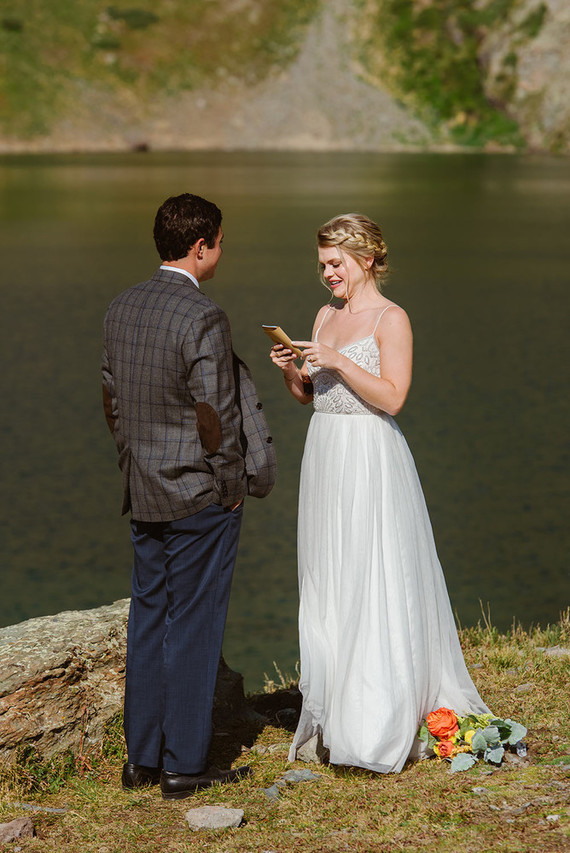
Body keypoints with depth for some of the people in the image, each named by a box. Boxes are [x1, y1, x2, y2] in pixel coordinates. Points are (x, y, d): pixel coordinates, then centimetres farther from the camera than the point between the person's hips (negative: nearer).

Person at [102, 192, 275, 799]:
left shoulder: (122, 308, 4)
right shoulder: (202, 317, -19)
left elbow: (111, 400, 11)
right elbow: (214, 417, -18)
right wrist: (232, 488, -5)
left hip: (144, 497, 7)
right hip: (201, 499, -7)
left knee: (148, 622, 14)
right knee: (193, 628, 2)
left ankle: (142, 758, 21)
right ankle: (184, 765, 9)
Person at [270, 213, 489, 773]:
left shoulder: (391, 319, -8)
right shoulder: (327, 316, 14)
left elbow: (393, 396, -16)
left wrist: (338, 363, -21)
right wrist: (289, 370, -3)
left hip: (371, 458, -7)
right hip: (324, 453, 8)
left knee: (374, 586, -7)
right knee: (327, 586, 9)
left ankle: (380, 723, -3)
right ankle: (335, 711, 16)